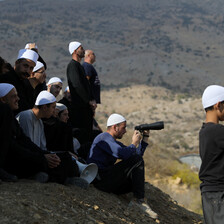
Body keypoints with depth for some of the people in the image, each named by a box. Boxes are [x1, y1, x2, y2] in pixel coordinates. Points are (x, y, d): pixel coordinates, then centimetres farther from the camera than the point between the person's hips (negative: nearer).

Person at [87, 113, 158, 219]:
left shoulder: (115, 142, 24)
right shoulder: (104, 138, -8)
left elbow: (138, 154, 24)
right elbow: (123, 154, -25)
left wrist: (145, 137, 18)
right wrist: (134, 143, -7)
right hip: (100, 179, -11)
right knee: (136, 160, -15)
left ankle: (138, 201, -9)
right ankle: (138, 200, -14)